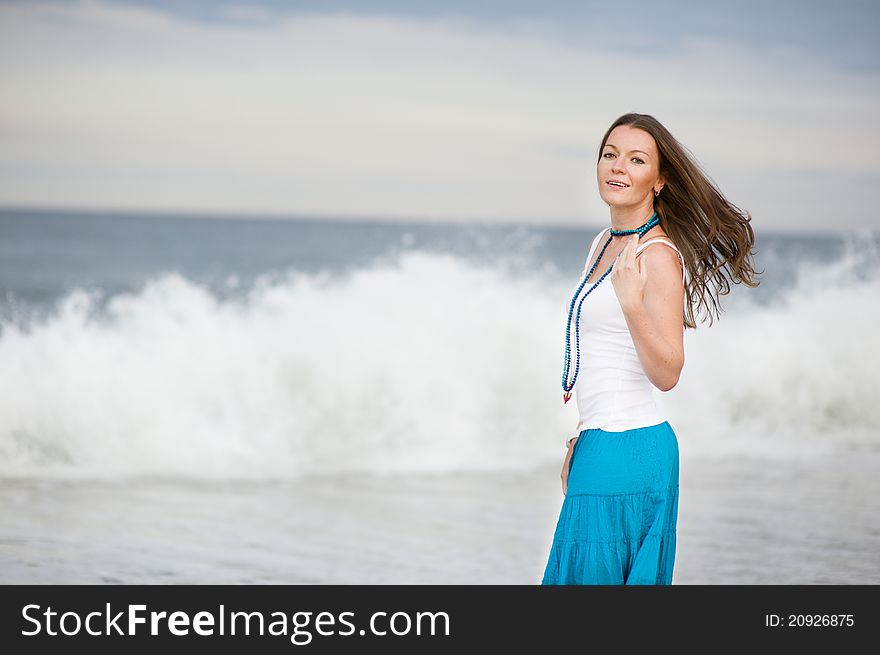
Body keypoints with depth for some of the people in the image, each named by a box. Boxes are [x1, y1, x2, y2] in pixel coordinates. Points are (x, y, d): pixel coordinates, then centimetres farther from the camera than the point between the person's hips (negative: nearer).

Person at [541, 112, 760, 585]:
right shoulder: (604, 244, 14)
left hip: (629, 451, -9)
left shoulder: (658, 255, -13)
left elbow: (666, 374, -18)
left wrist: (631, 302, -30)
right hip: (600, 446, 9)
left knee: (595, 575, -8)